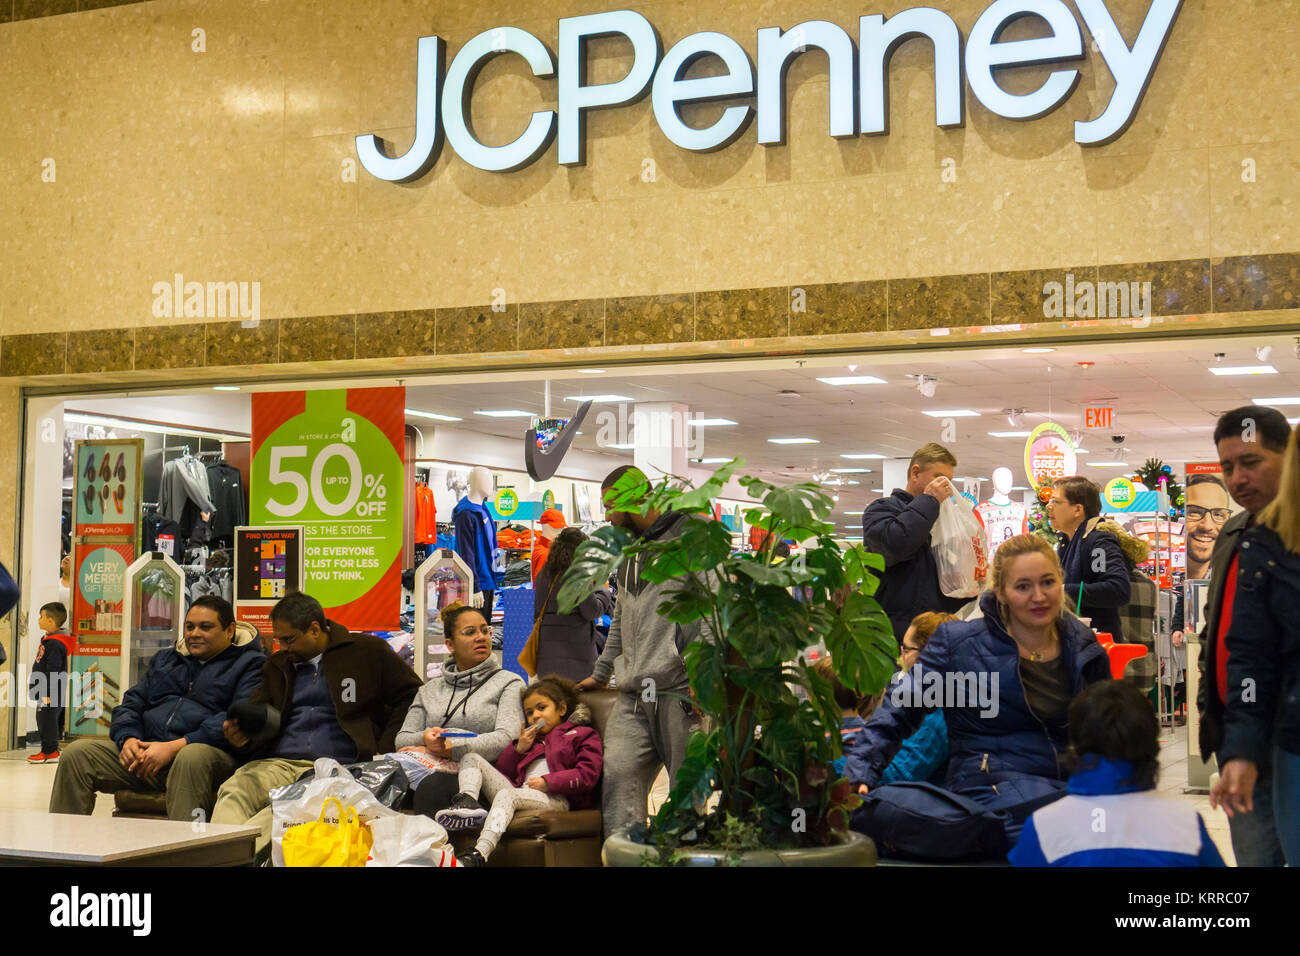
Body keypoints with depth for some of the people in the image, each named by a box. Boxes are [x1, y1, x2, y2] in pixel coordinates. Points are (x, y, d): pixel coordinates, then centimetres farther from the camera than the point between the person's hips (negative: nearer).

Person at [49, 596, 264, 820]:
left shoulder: (251, 664, 7)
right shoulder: (164, 659, 29)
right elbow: (131, 703, 24)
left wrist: (175, 747, -18)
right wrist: (128, 738, -2)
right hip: (146, 751, 6)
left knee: (192, 757, -40)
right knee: (77, 752, -12)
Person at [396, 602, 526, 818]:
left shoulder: (509, 683, 12)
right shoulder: (430, 689, 27)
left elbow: (506, 739, -5)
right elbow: (402, 739, 19)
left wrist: (445, 749, -11)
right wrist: (425, 739, -7)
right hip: (435, 771, 4)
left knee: (432, 785, -39)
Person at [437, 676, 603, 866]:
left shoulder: (582, 735, 17)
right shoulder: (531, 739, 37)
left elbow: (588, 775, 0)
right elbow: (502, 770, 28)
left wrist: (548, 782, -9)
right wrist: (518, 748, 11)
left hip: (554, 797, -7)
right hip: (519, 789, 7)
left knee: (507, 794, -38)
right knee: (472, 758, 3)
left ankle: (478, 855, -58)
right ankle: (468, 803, -29)